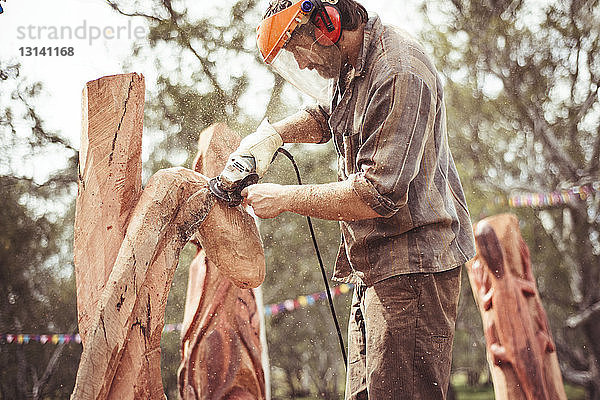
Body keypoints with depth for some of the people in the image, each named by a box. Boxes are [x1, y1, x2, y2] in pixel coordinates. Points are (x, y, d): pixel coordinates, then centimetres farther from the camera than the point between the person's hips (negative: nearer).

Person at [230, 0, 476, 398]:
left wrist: (285, 198, -16)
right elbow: (324, 116, 31)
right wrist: (274, 133, 9)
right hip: (375, 268, 10)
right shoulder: (350, 65, 10)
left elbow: (379, 196, -25)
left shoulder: (399, 74, -21)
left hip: (412, 265, -10)